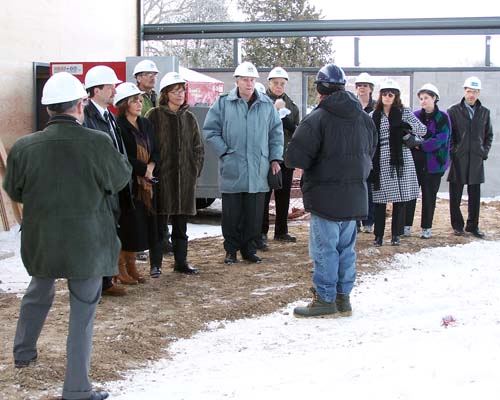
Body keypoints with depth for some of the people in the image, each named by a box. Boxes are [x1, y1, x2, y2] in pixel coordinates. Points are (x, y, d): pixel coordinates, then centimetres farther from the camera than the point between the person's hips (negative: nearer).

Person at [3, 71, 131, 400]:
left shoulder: (24, 147, -11)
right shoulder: (98, 143, -18)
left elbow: (14, 191, 6)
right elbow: (121, 179, -1)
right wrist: (121, 158, 18)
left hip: (41, 241, 4)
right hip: (88, 243, -3)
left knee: (38, 294, 30)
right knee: (83, 312, 6)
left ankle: (24, 353, 47)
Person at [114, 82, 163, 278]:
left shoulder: (145, 124, 15)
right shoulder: (118, 126, -8)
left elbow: (156, 151, 13)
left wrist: (151, 166, -7)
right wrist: (143, 169, -11)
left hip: (147, 183, 7)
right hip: (128, 183, -7)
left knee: (149, 224, 4)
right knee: (129, 226, -6)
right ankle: (125, 267, 2)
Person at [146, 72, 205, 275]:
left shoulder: (189, 117, 12)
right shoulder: (154, 115, -3)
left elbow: (198, 148, 17)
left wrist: (195, 170, 7)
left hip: (185, 178, 4)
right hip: (161, 176, -4)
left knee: (181, 223, 9)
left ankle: (181, 261, 17)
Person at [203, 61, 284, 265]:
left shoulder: (267, 105, 6)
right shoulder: (223, 103, 0)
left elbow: (276, 133, 11)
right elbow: (210, 130, 3)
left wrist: (275, 158, 5)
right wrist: (224, 151, -5)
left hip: (258, 171, 2)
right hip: (232, 170, -2)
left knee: (254, 214, 7)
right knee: (231, 214, 5)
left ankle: (249, 249, 20)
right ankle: (231, 250, 17)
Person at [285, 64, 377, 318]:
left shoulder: (317, 119, -15)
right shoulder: (364, 119, 7)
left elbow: (294, 157, -18)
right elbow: (371, 153, 19)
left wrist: (308, 165, 3)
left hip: (326, 196, -6)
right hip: (355, 195, 7)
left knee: (324, 249, 1)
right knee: (346, 247, 14)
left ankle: (325, 300, 6)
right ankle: (343, 297, 20)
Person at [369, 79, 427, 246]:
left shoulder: (404, 112, 6)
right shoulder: (373, 116, 9)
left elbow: (423, 129, 4)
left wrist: (407, 126, -14)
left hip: (400, 160, 0)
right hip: (380, 163, 1)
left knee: (400, 198, 2)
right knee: (379, 199, 1)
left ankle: (396, 234, 13)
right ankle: (378, 235, 10)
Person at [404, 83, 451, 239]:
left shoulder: (442, 117, -2)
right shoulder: (415, 115, 7)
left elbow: (442, 138, -12)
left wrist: (421, 145, -17)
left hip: (434, 162, -2)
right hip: (415, 161, 3)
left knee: (429, 195, 5)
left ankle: (427, 227, 14)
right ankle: (406, 225, 9)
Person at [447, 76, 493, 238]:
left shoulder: (484, 112, 10)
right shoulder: (454, 111, 0)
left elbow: (489, 135, 16)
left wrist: (484, 152, 5)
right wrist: (452, 152, -8)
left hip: (476, 160, 3)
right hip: (458, 160, -3)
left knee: (474, 196, 7)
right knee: (455, 196, 3)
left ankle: (473, 226, 16)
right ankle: (457, 225, 13)